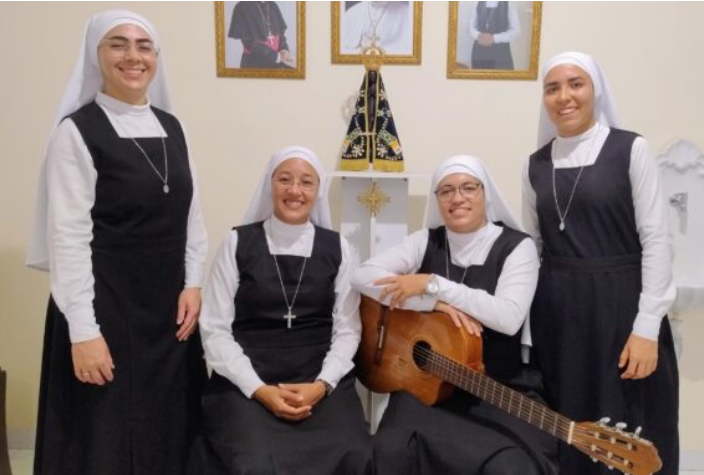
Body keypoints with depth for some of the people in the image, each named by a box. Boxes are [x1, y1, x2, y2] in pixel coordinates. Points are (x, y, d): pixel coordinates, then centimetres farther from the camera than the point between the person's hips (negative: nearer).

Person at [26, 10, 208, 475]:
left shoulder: (172, 127, 8)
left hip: (168, 305, 5)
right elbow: (68, 237, -13)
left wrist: (192, 285, 0)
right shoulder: (77, 131, -9)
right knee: (108, 437, 8)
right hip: (105, 307, -5)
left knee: (170, 429, 15)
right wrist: (84, 331, -16)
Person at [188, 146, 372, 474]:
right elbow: (215, 330, -1)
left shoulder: (337, 248, 7)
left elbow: (347, 330, 5)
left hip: (320, 381, 2)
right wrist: (259, 389, -11)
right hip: (246, 383, -1)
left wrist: (321, 385, -11)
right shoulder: (238, 242, 2)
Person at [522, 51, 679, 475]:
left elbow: (656, 239, -7)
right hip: (557, 313, 4)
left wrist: (647, 327, -13)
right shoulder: (536, 165, 8)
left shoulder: (631, 149, -3)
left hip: (621, 306, -3)